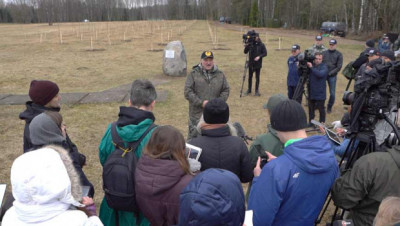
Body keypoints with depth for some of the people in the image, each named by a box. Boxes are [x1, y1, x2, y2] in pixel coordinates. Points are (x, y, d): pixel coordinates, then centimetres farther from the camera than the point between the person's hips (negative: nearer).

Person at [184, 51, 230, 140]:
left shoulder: (220, 74, 8)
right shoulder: (193, 74, -2)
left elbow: (226, 90, 10)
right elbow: (187, 92, -7)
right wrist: (201, 102, -15)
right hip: (197, 113, -3)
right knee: (194, 135, 1)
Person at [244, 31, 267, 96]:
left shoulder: (261, 45, -3)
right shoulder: (250, 44, 0)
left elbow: (265, 53, -3)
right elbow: (245, 52, 0)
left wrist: (259, 56, -18)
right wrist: (246, 46, -17)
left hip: (258, 64, -2)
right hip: (251, 63, 2)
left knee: (257, 77, 3)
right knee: (250, 76, 10)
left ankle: (257, 91, 13)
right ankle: (249, 90, 23)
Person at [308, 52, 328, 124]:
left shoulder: (324, 67, -7)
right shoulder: (311, 65, 6)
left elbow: (320, 74, -26)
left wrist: (311, 67, -22)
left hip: (320, 93, -5)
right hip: (311, 92, 5)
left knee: (321, 109, 2)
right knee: (311, 108, 14)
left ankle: (322, 123, 14)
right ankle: (311, 122, 27)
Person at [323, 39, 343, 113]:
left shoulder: (339, 54, 3)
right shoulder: (324, 53, 8)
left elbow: (339, 67, -3)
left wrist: (330, 73, -13)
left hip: (332, 76, -1)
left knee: (332, 93, 1)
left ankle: (329, 107, 16)